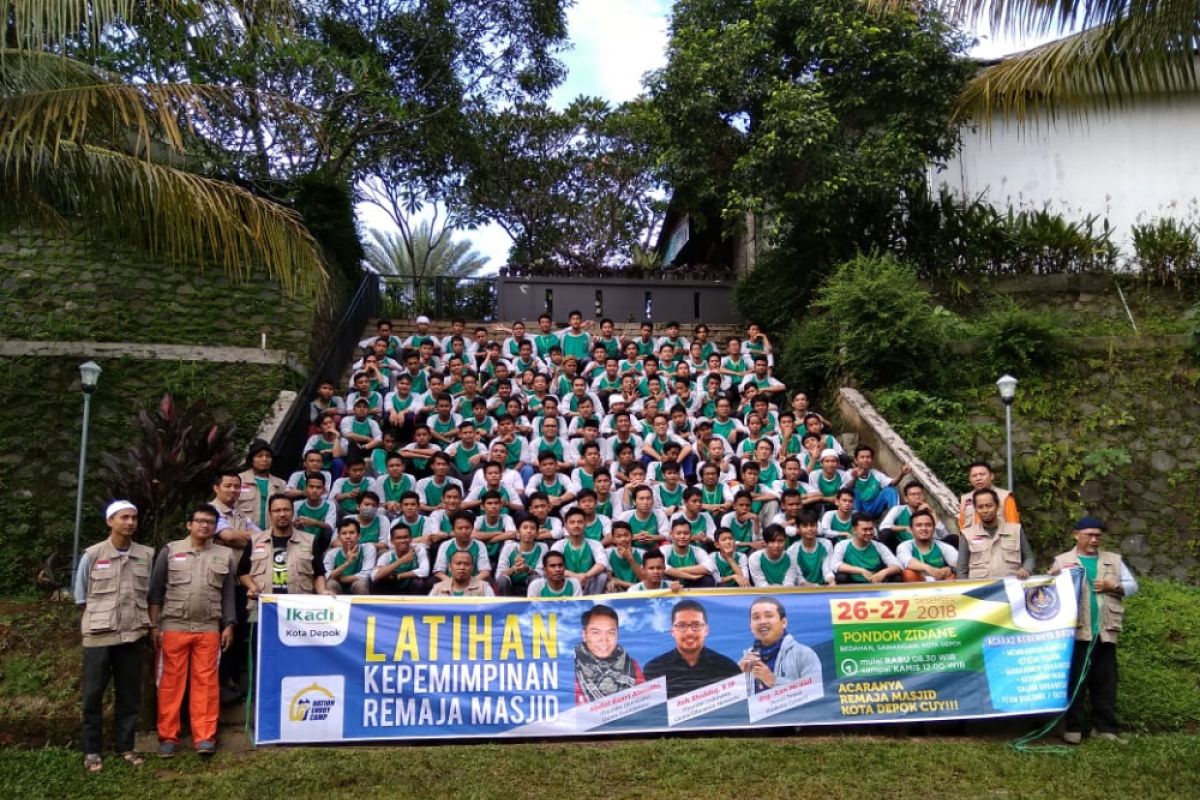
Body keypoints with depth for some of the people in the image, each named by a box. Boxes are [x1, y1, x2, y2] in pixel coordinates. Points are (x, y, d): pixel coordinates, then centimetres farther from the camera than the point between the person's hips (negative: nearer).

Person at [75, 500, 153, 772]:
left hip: (134, 634, 2)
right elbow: (81, 593, 4)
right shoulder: (92, 555, -5)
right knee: (93, 694, 4)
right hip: (99, 635, -2)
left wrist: (138, 616, 5)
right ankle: (92, 750, 16)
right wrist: (100, 614, 2)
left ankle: (125, 747, 20)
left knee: (129, 694, 9)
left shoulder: (147, 555, 1)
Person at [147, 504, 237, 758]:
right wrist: (154, 625, -2)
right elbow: (156, 590, 3)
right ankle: (168, 737, 12)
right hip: (173, 627, -1)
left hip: (209, 629, 1)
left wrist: (229, 625, 5)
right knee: (171, 682, 3)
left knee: (206, 683, 2)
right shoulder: (170, 551, 4)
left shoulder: (225, 555, 9)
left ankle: (205, 737, 6)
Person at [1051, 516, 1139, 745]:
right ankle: (1074, 727, 4)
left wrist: (1113, 586, -6)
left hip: (1105, 631, 3)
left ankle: (1105, 727, 15)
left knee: (1105, 681, 8)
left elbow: (1132, 586, 12)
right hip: (1077, 630, -3)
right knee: (1075, 680, 0)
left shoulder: (1113, 560, 14)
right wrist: (1054, 578, -24)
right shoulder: (1062, 560, 6)